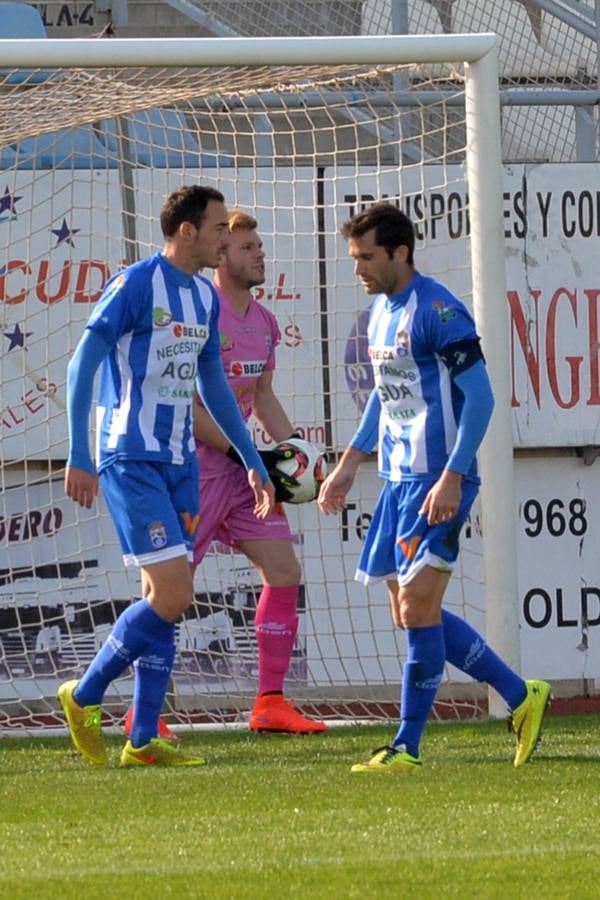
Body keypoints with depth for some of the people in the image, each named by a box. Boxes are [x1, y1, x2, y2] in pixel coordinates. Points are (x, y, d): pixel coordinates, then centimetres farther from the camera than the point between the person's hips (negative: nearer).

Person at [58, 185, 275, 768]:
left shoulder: (206, 299, 12)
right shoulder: (136, 285, -12)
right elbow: (82, 365, -13)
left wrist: (252, 461, 25)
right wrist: (79, 456, -19)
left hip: (179, 462, 8)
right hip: (131, 461, -8)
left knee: (164, 600, 5)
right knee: (171, 597, -13)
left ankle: (143, 741, 9)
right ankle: (84, 697, 3)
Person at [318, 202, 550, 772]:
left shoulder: (436, 309, -14)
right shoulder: (381, 310, 14)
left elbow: (479, 396, -17)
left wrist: (452, 476, -22)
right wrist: (350, 463, 25)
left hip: (436, 481, -10)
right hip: (398, 479, 10)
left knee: (417, 607, -10)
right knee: (410, 613, 9)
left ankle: (407, 748, -6)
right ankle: (521, 696, 19)